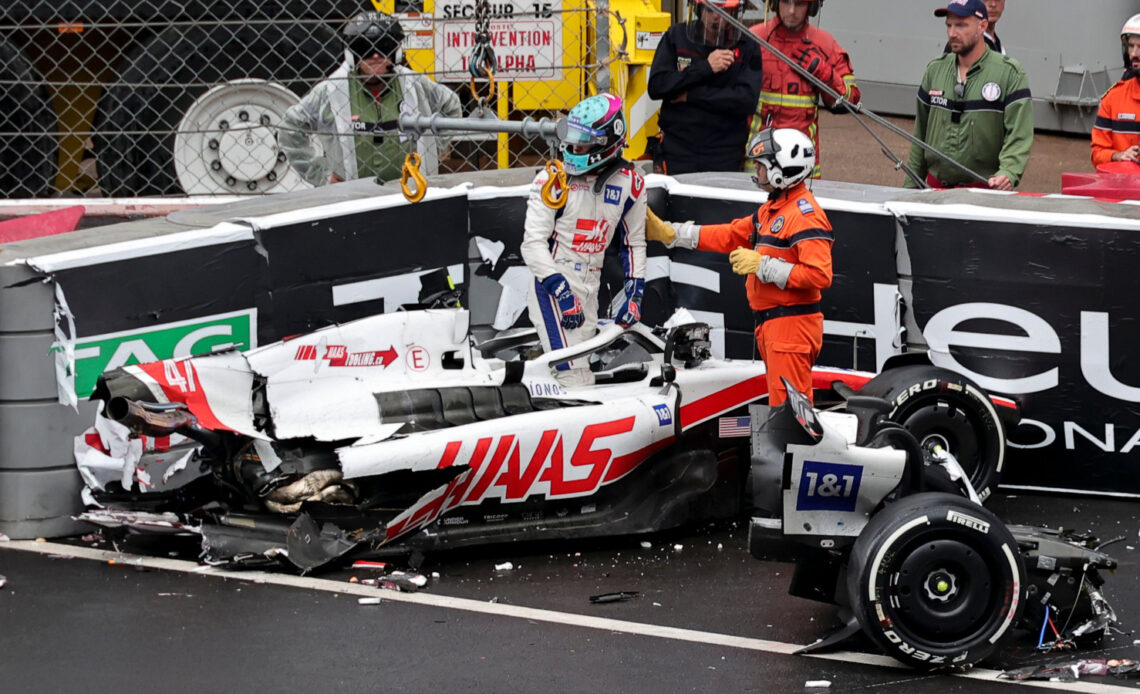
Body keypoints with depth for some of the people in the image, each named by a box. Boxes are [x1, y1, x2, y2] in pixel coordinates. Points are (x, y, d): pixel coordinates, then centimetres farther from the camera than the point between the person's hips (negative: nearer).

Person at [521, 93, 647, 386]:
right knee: (573, 375, -17)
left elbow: (634, 243, 15)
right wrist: (561, 290, -21)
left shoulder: (630, 184, 3)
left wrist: (634, 292, 6)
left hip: (590, 290, 5)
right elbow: (533, 243, -12)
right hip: (552, 285, -5)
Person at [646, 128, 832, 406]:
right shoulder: (772, 210, 17)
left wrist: (762, 266, -20)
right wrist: (670, 233, 19)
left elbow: (820, 275, -24)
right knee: (781, 404, 14)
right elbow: (731, 235, 23)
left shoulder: (806, 215, -15)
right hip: (771, 325, 11)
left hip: (793, 326, -11)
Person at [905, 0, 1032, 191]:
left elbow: (1019, 135, -12)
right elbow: (921, 133, 16)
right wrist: (911, 185, 14)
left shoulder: (1010, 73, -5)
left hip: (985, 189, -4)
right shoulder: (935, 69, 10)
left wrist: (1008, 173, -29)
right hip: (935, 187, 4)